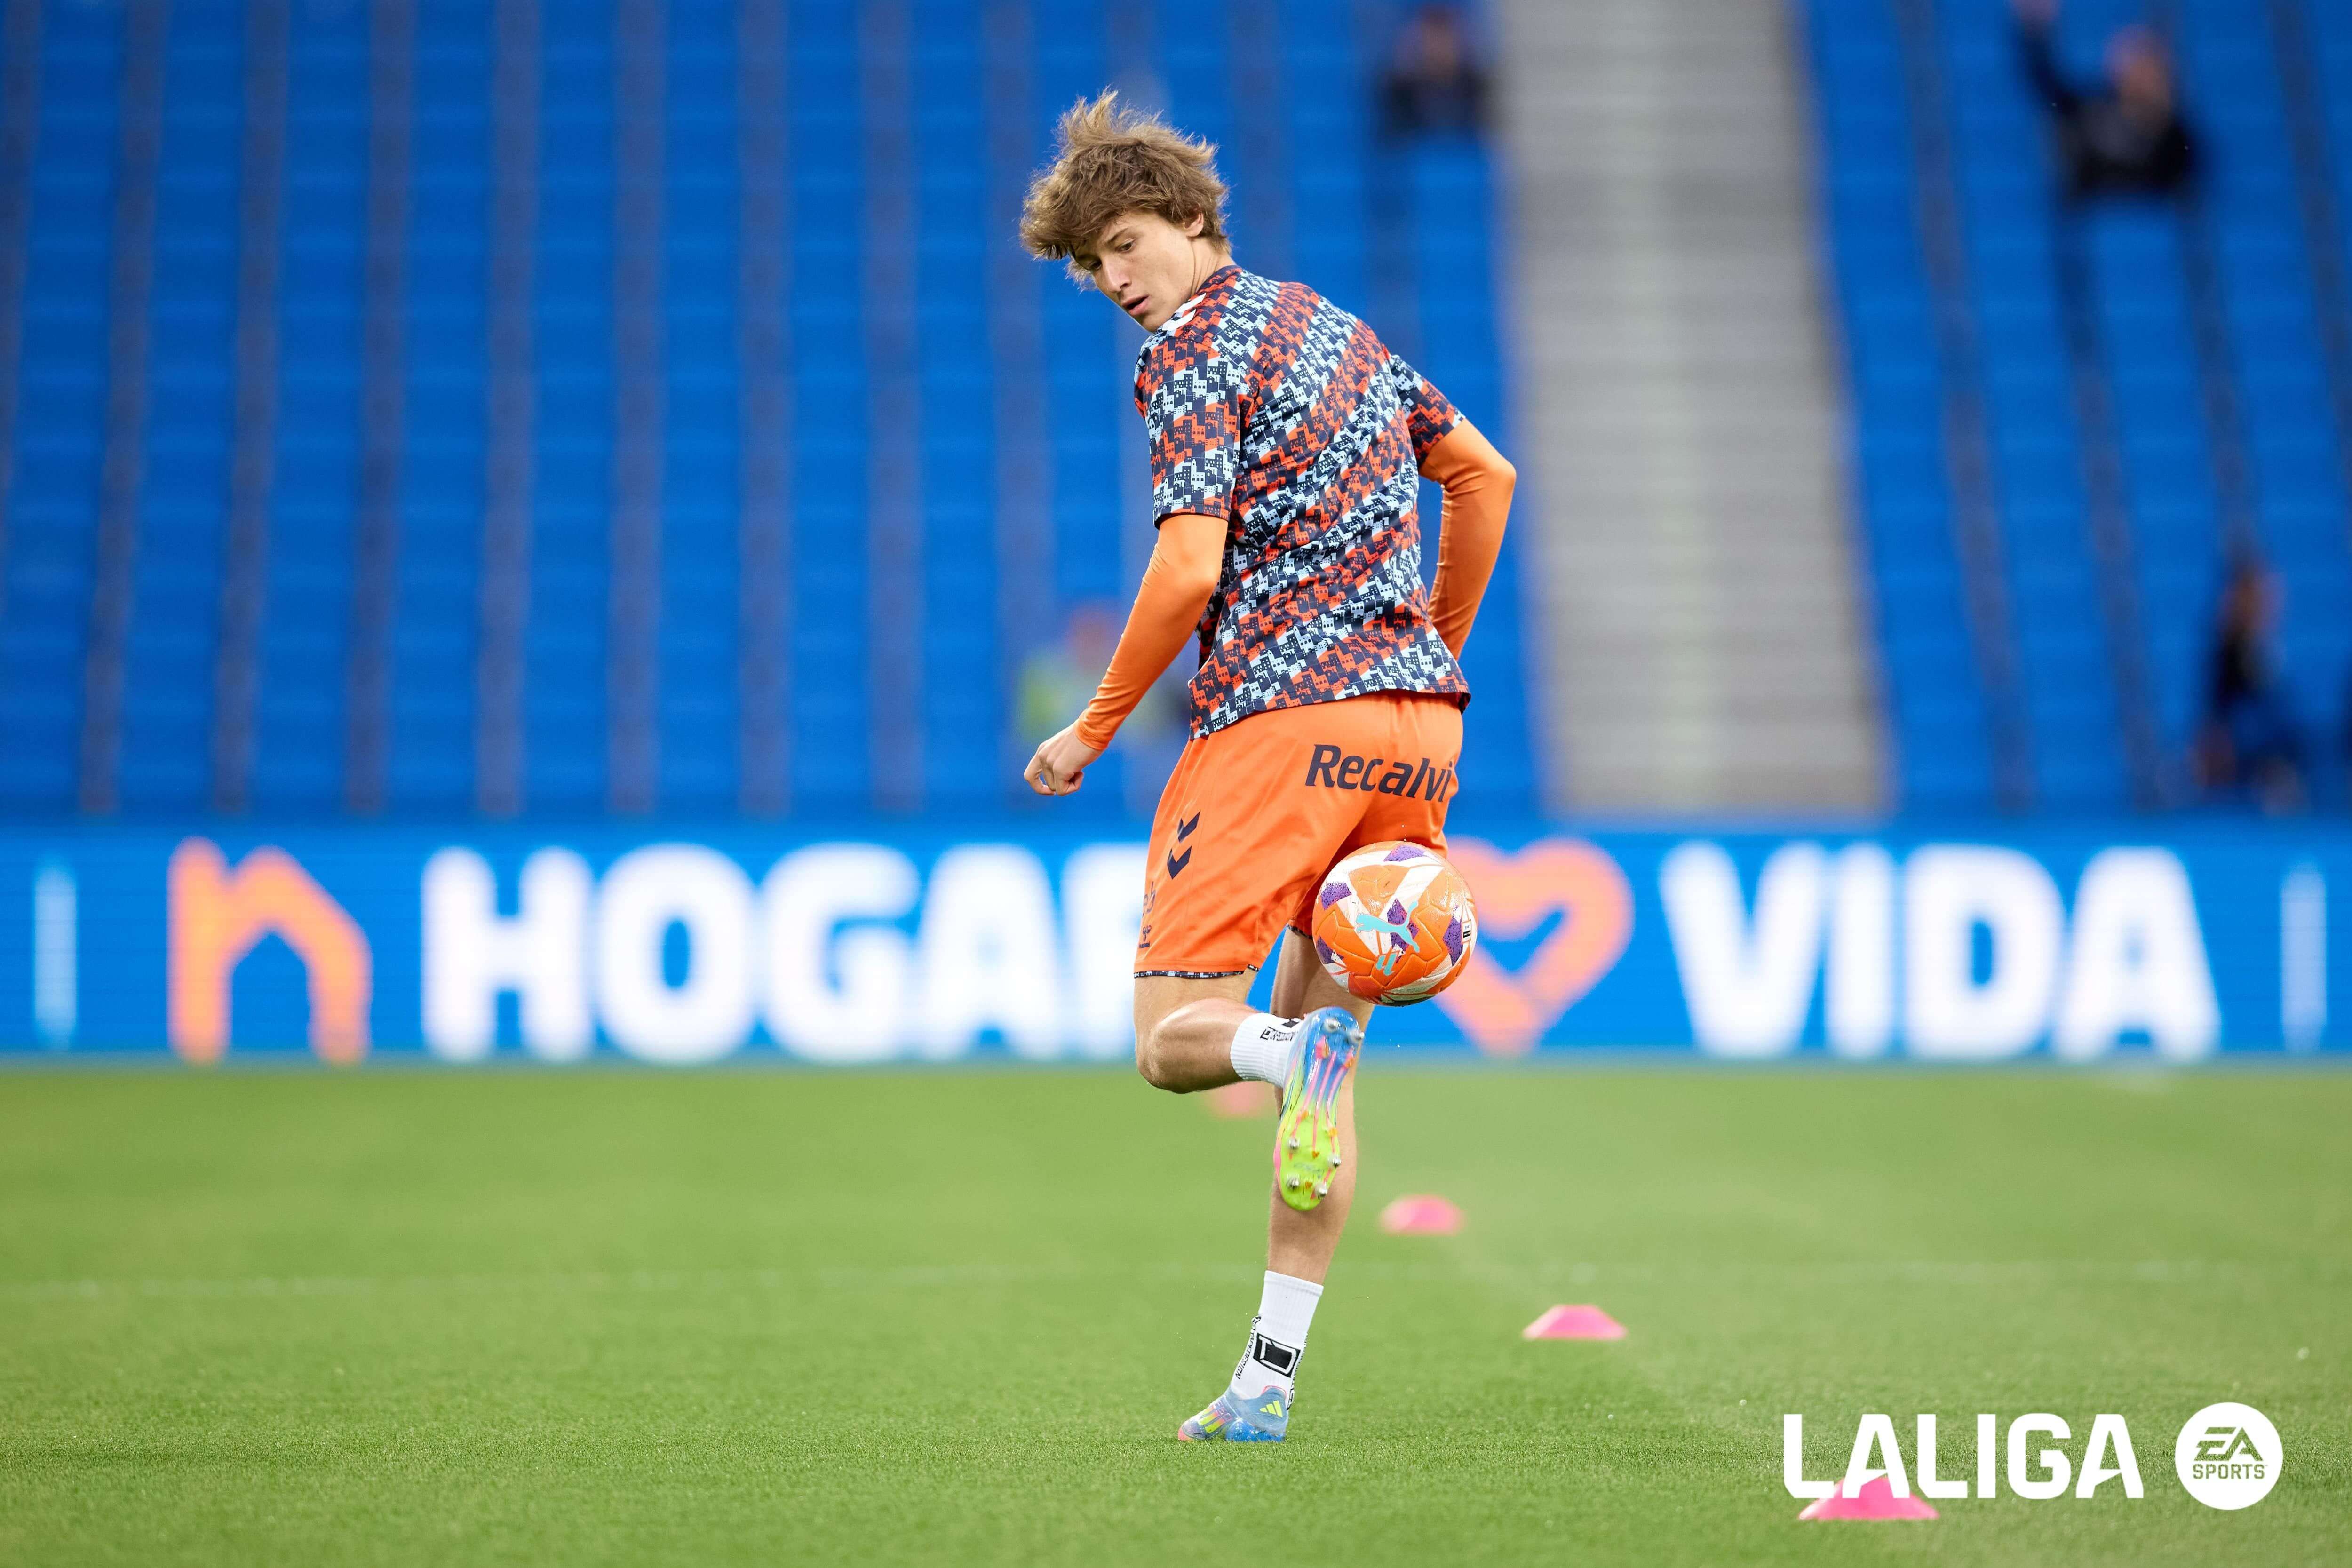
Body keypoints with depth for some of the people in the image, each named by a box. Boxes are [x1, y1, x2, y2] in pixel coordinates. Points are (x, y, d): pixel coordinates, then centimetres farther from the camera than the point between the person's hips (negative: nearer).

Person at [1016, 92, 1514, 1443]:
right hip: (1415, 711, 7)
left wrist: (1092, 732, -3)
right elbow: (1486, 477, 26)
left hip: (1283, 714, -7)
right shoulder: (1335, 325, 21)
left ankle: (1301, 1048, -38)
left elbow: (1189, 572, -13)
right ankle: (1271, 1378, 4)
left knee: (1173, 1038, -3)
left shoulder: (1197, 352, -4)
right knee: (1318, 1048, 10)